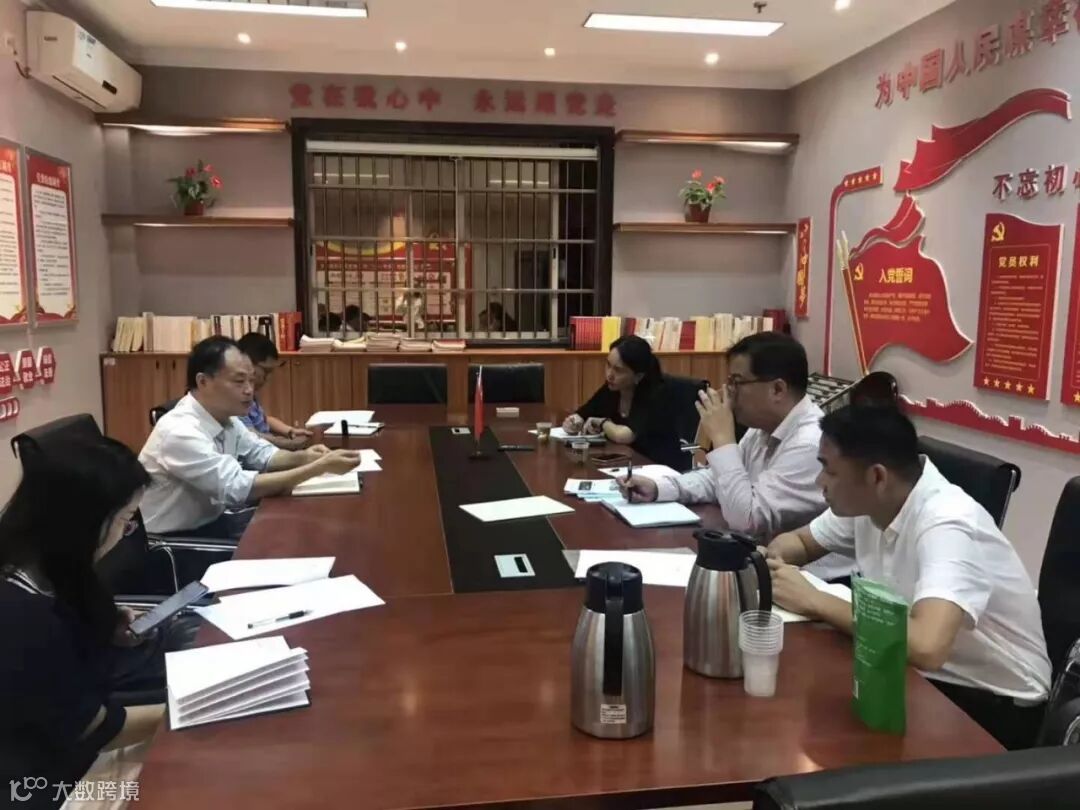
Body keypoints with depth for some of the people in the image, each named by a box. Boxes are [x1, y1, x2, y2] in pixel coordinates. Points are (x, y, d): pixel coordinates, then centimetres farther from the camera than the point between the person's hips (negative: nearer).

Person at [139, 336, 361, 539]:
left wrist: (302, 457, -11)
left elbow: (261, 454, 11)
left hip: (210, 521, 8)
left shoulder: (225, 416, -2)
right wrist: (320, 467, -33)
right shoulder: (179, 432, -28)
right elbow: (238, 487, -33)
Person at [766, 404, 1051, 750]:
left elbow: (926, 648, -44)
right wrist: (770, 562, -12)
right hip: (922, 673, 7)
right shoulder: (868, 501, -6)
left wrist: (813, 601, -31)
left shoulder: (948, 525, -29)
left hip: (994, 702, -7)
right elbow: (799, 541, 12)